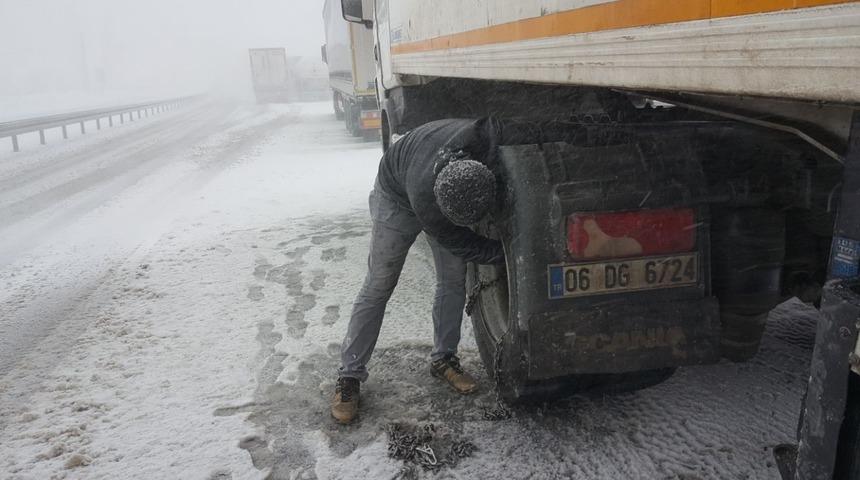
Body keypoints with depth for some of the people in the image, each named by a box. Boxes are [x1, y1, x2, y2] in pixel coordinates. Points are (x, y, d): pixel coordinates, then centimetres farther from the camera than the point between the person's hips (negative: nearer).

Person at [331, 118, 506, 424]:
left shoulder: (484, 136, -41)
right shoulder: (423, 199, -45)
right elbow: (462, 245, -28)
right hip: (397, 196, -4)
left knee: (454, 281, 3)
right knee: (378, 287, -1)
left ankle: (443, 359, 21)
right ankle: (349, 376, 8)